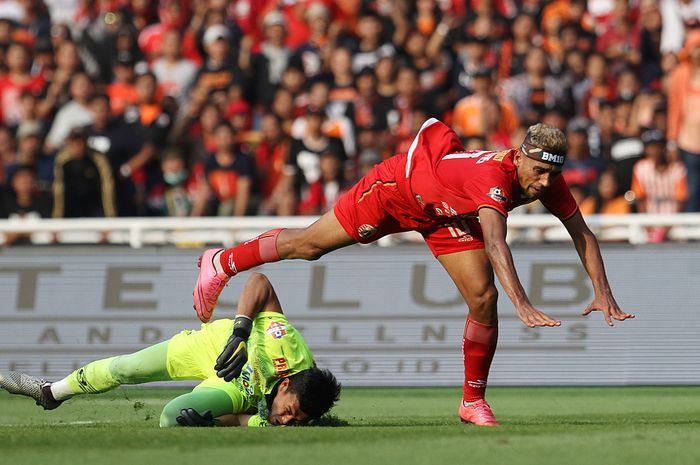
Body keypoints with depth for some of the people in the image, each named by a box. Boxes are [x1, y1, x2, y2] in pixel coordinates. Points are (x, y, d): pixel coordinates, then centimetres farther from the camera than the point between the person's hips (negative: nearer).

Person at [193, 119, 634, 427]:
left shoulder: (549, 181, -24)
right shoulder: (494, 176, -45)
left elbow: (582, 233, -15)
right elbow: (495, 242, -57)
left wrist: (603, 292, -27)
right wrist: (523, 304, -66)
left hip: (447, 216, 6)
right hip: (398, 186, -6)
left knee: (483, 298, -9)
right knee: (309, 245, 9)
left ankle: (474, 400, 8)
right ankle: (221, 265, 33)